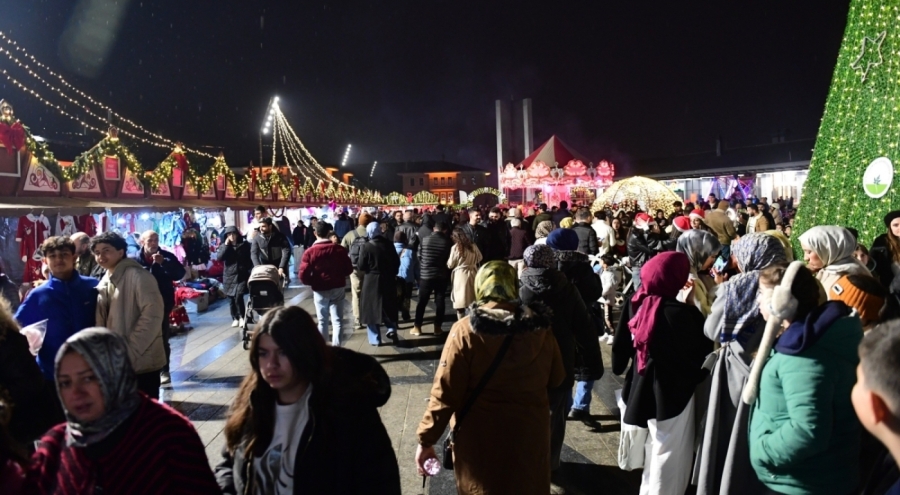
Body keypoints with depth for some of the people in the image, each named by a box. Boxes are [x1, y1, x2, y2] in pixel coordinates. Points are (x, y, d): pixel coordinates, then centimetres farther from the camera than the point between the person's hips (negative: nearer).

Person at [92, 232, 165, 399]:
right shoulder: (105, 282, 13)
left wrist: (130, 351, -20)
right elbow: (102, 321, 15)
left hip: (141, 361, -8)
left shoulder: (138, 276, -13)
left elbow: (152, 315, -21)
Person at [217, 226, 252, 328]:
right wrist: (226, 245, -13)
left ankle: (242, 317, 2)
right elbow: (219, 258, -12)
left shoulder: (245, 245, 1)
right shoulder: (223, 246, 5)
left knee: (238, 297, -15)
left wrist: (250, 273, -3)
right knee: (231, 299, 8)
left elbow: (250, 260, 3)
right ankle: (235, 318, 22)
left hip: (242, 276, -3)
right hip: (229, 276, 3)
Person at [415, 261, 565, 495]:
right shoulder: (540, 328, -7)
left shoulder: (466, 331, -17)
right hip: (529, 436, 3)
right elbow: (556, 379, 6)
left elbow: (445, 392, -17)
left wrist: (426, 439, -7)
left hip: (480, 439, -2)